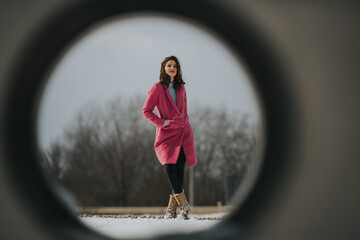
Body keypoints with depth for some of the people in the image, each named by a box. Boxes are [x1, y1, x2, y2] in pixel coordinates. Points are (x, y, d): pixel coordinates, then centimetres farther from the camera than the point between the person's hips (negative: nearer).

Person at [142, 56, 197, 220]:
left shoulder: (181, 88, 13)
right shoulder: (158, 88, 0)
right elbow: (146, 110, 0)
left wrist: (185, 124, 14)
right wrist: (162, 122, -9)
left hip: (183, 132, 4)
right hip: (166, 134, -4)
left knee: (179, 170, -4)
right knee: (169, 167, -19)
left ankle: (172, 209, 2)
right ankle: (184, 206, -9)